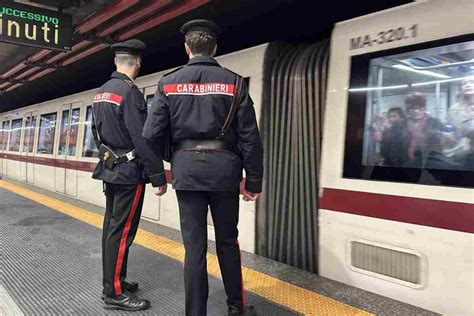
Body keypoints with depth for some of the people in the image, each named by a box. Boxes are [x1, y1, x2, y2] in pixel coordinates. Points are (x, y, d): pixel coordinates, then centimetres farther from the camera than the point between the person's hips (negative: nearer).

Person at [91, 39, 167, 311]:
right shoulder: (130, 91, -17)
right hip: (129, 172, -9)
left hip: (110, 168, 9)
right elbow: (143, 139, -21)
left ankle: (113, 280, 28)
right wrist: (159, 177, -17)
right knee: (122, 231, -3)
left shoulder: (101, 92, 11)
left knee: (112, 226, 15)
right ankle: (115, 293, 7)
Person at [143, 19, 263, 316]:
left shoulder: (169, 82, 3)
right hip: (223, 168, 0)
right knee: (227, 241, 15)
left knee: (194, 245, 7)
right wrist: (253, 180, 4)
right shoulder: (233, 81, 0)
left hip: (186, 168, 0)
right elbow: (250, 137, -3)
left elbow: (152, 133, -2)